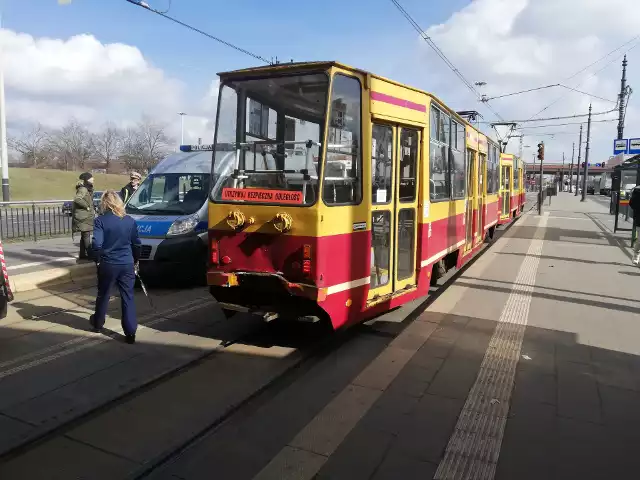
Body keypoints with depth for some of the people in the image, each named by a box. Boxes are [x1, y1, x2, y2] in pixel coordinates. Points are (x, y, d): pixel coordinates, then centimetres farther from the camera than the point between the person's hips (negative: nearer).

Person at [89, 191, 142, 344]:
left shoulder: (101, 220, -8)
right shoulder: (130, 221, 3)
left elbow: (96, 244, -14)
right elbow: (136, 244, 8)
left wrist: (97, 259, 2)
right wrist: (136, 260, 21)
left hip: (108, 264, -1)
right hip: (127, 264, 2)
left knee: (103, 295, 18)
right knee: (128, 297, 5)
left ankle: (98, 323, 40)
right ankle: (130, 332, 2)